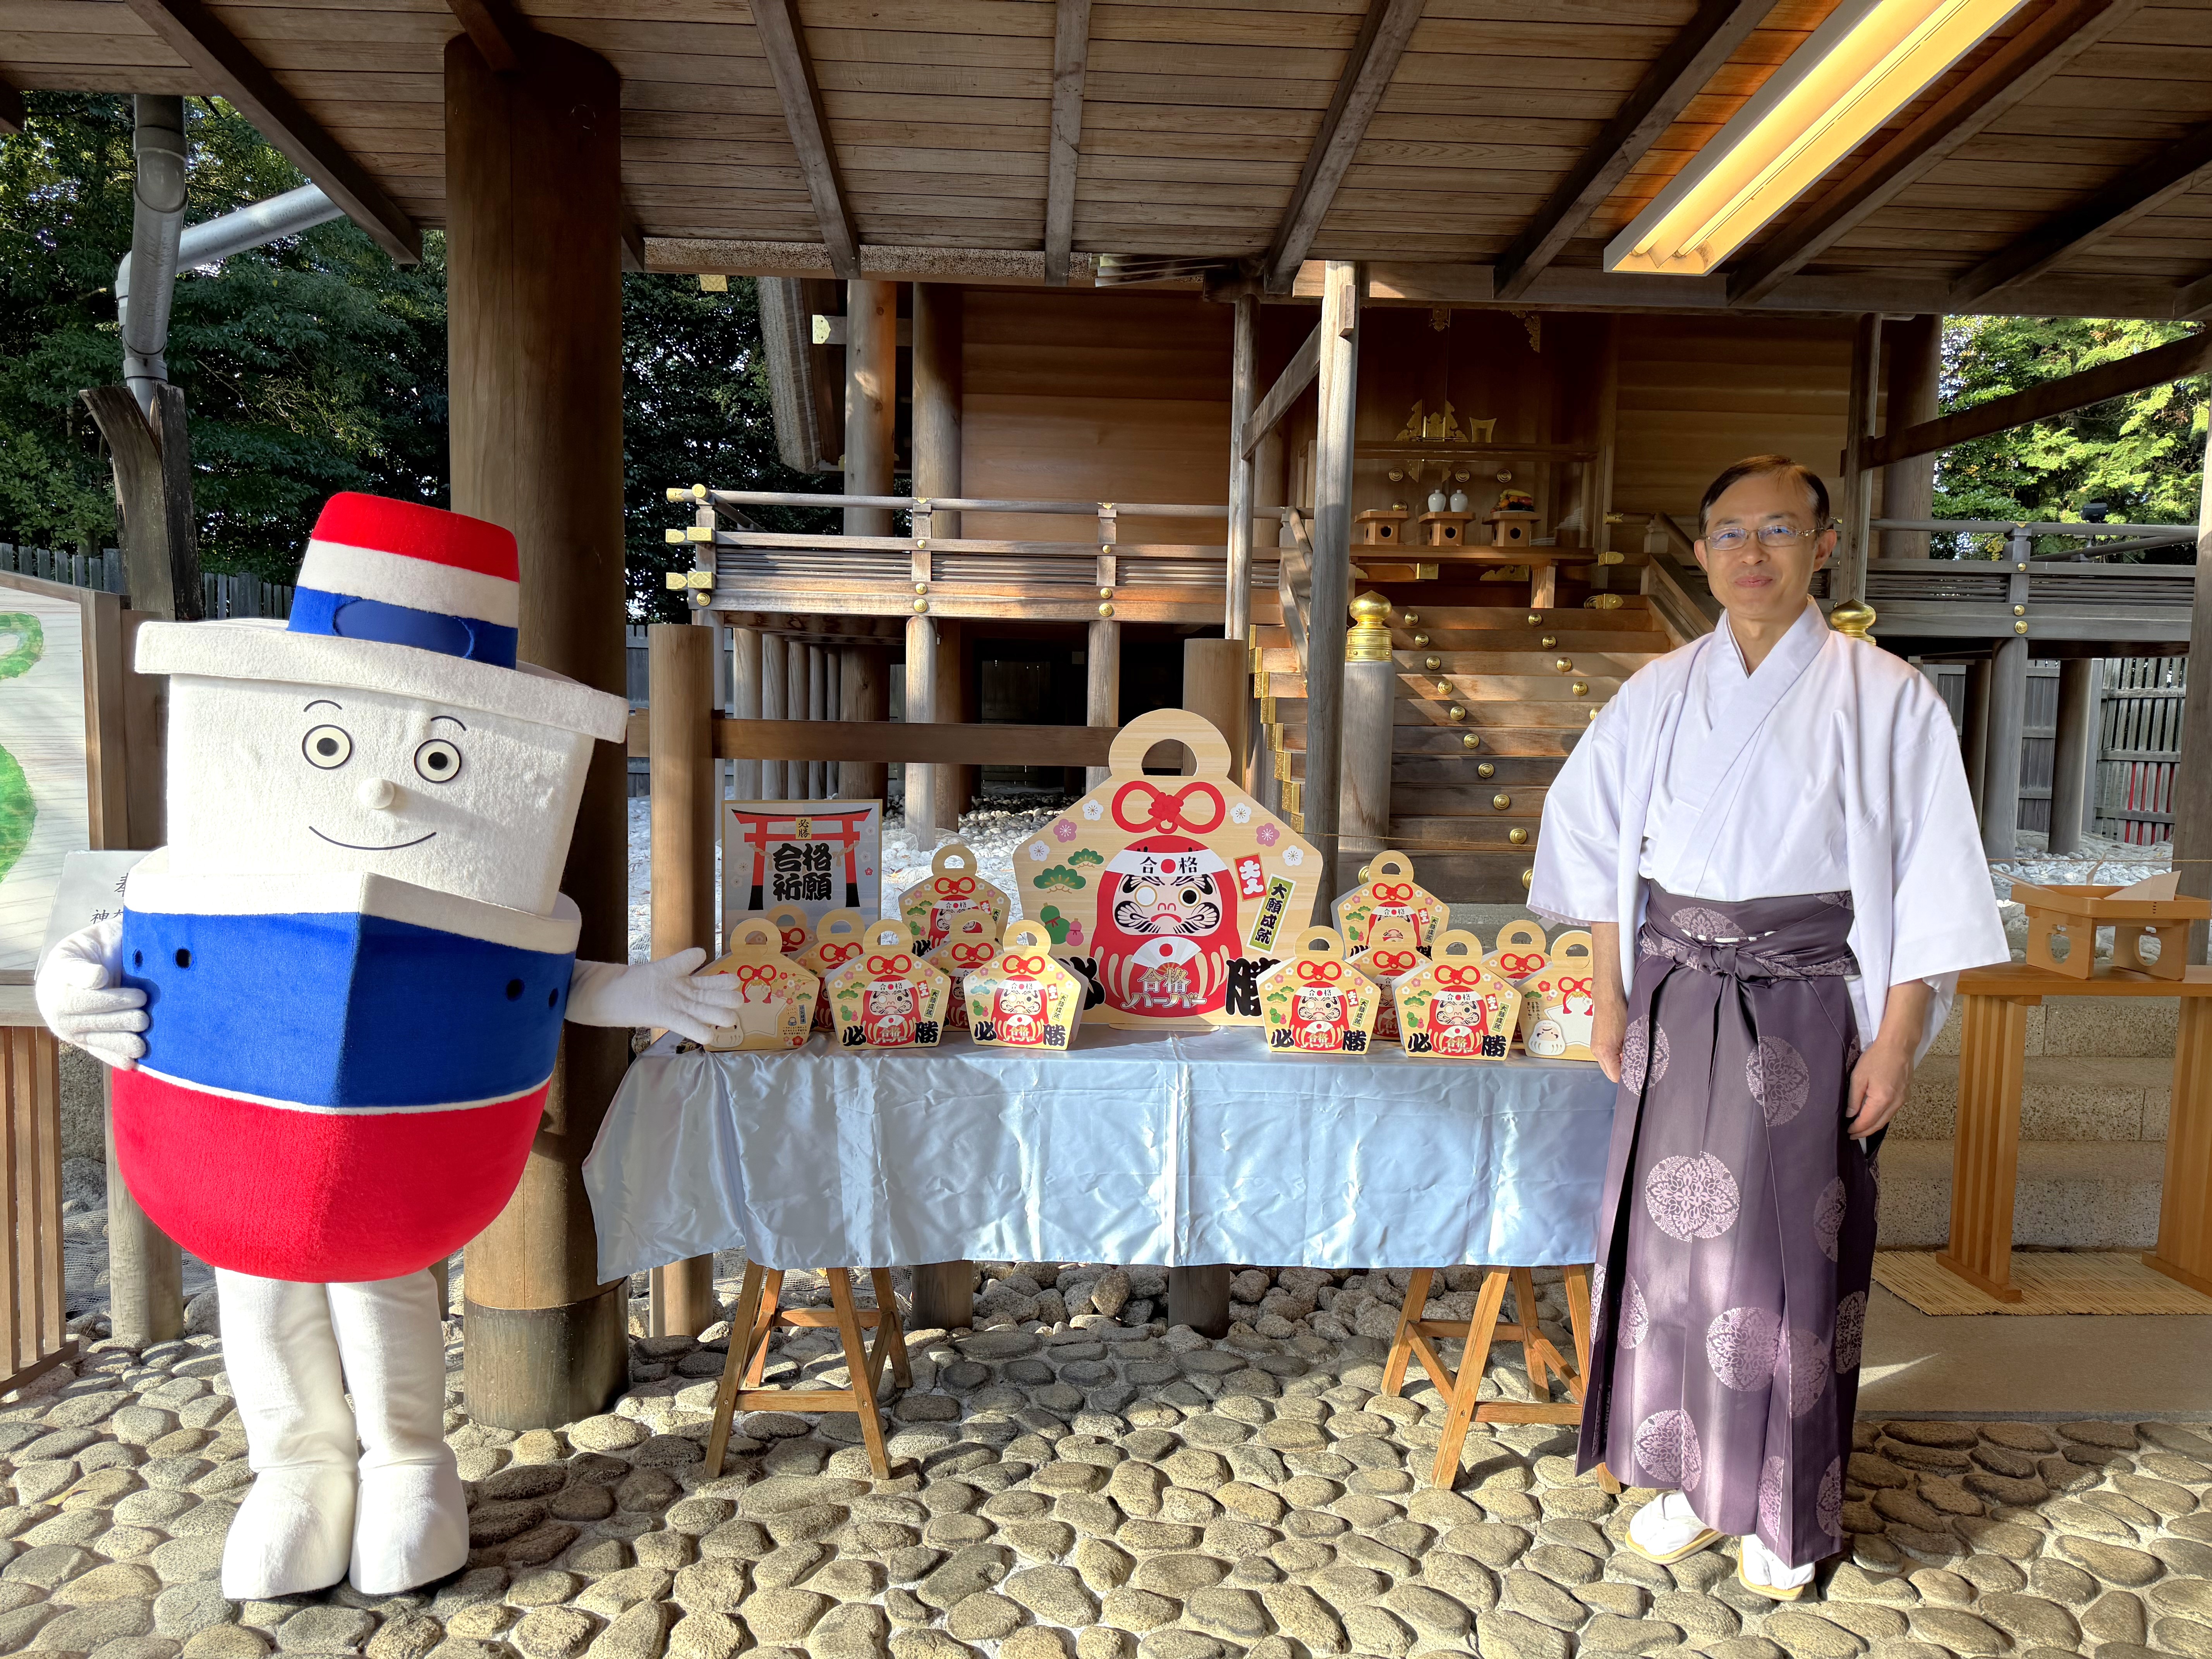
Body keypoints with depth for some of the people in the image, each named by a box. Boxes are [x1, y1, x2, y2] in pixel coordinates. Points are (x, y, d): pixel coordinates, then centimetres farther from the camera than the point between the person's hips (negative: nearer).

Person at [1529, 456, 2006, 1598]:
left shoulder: (1883, 700, -3)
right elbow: (1604, 845, 10)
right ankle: (1692, 1476, 27)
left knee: (1790, 1249, 3)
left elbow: (1930, 882, -5)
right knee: (1671, 1231, 8)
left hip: (1805, 1004, -3)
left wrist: (1897, 1038, -9)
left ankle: (1784, 1511, 22)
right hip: (1676, 996, 3)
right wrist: (1611, 995, 5)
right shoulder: (1661, 692, 7)